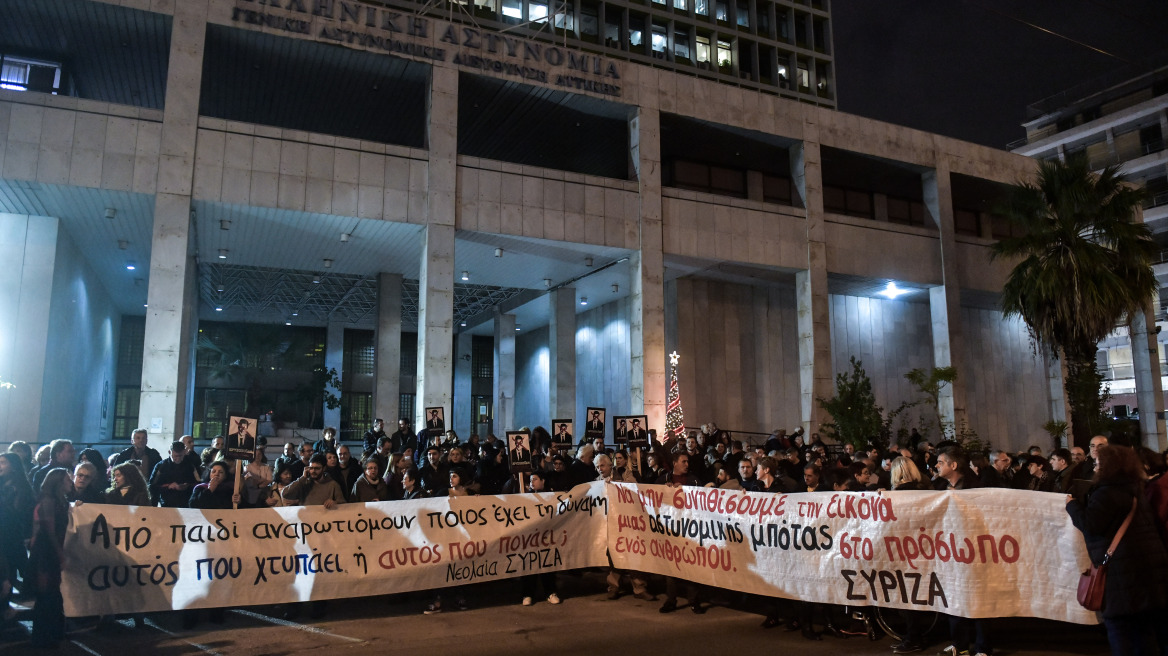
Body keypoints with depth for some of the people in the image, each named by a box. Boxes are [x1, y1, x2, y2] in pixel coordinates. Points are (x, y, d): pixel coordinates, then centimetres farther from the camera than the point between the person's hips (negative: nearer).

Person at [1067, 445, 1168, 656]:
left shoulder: (1108, 492, -14)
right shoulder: (1134, 491, 16)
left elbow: (1090, 524, -21)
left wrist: (1072, 504, -5)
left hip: (1123, 569, -9)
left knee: (1118, 622, -3)